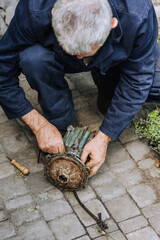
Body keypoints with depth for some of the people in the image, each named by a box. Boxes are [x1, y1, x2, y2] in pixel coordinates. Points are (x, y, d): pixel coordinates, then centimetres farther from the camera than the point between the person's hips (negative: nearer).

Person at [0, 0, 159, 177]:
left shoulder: (139, 17, -38)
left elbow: (136, 82, -25)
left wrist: (103, 138, -26)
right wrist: (39, 125, -26)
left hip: (117, 60, 1)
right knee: (33, 58, -35)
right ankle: (59, 120, -7)